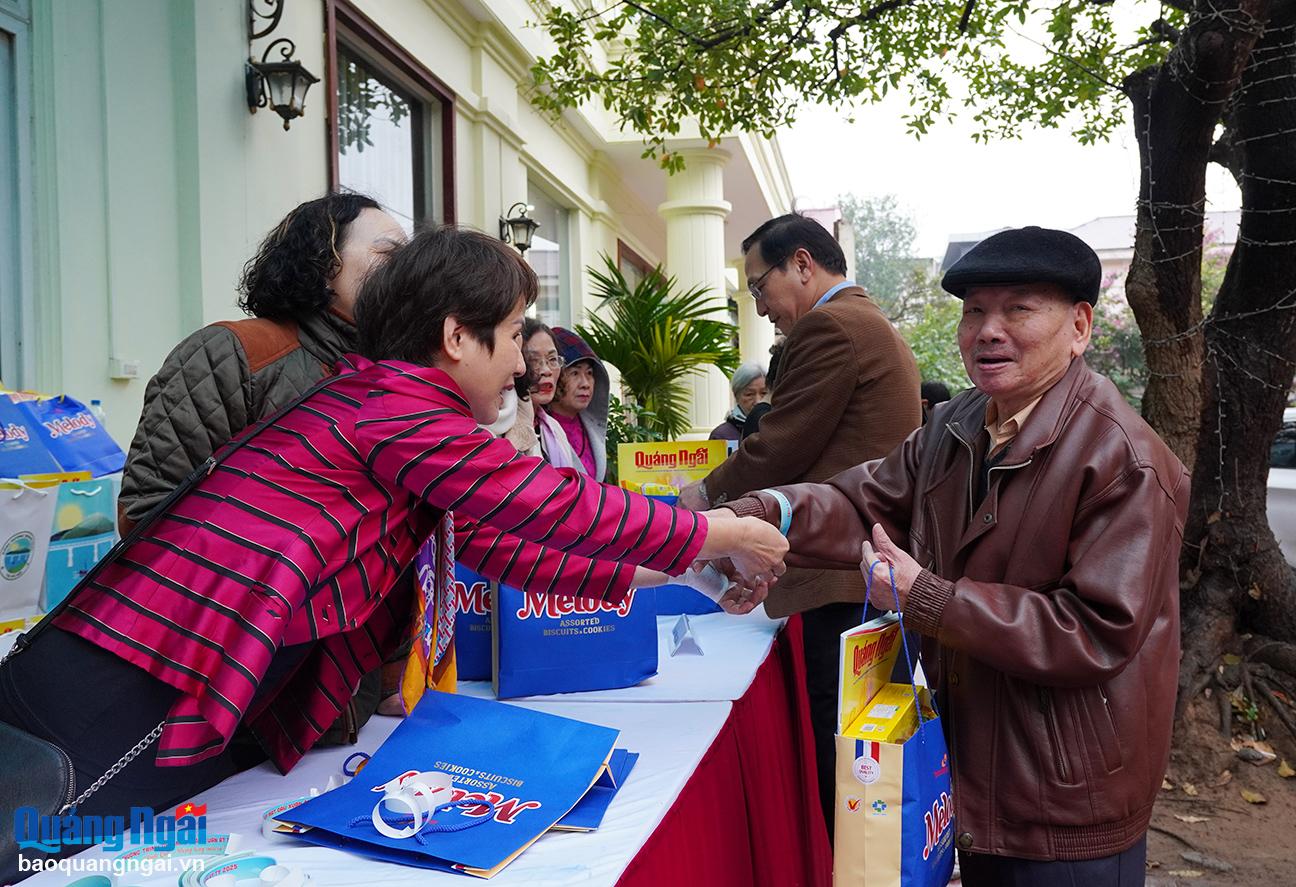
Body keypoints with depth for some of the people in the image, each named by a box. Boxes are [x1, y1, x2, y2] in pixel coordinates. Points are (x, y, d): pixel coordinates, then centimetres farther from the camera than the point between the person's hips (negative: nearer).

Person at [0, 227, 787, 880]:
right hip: (123, 699, -10)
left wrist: (633, 580, 22)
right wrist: (724, 535, 0)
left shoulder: (385, 405, 13)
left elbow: (493, 545, 21)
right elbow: (564, 506, -13)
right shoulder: (403, 410, -16)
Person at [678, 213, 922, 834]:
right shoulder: (872, 324, 20)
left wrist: (708, 493, 4)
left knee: (835, 755, -3)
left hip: (844, 574, -11)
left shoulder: (829, 326, -12)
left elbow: (780, 446, -13)